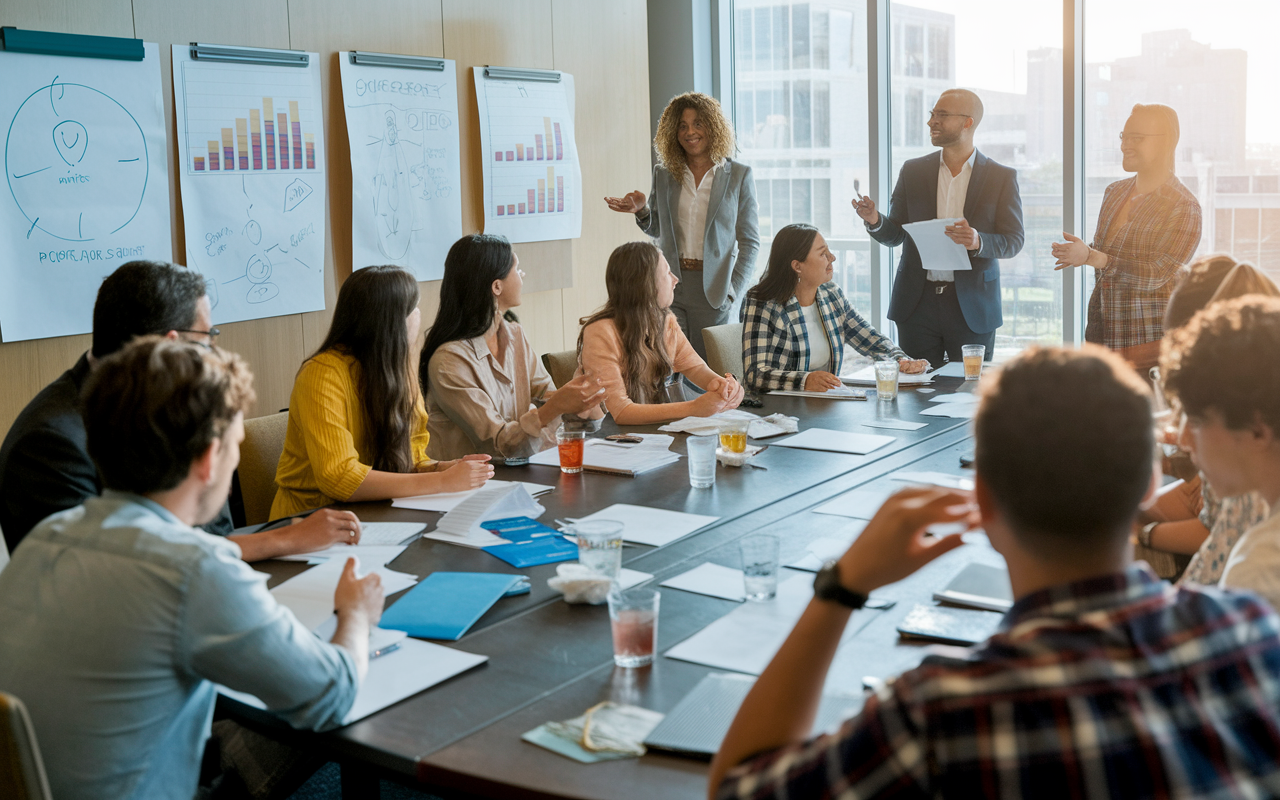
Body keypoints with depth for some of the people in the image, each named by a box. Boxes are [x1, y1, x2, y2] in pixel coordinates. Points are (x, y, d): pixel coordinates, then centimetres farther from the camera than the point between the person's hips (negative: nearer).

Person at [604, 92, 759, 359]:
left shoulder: (738, 175, 2)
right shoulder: (663, 174, 9)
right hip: (670, 286, 2)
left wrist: (733, 291, -7)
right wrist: (641, 210, -2)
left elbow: (749, 241, 2)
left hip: (712, 289, -2)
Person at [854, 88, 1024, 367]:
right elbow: (895, 234, 9)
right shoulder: (913, 171, 8)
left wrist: (978, 242, -22)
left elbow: (1014, 240, -2)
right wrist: (875, 220, -13)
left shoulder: (1002, 177, 2)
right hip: (917, 304, 2)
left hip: (972, 310, -2)